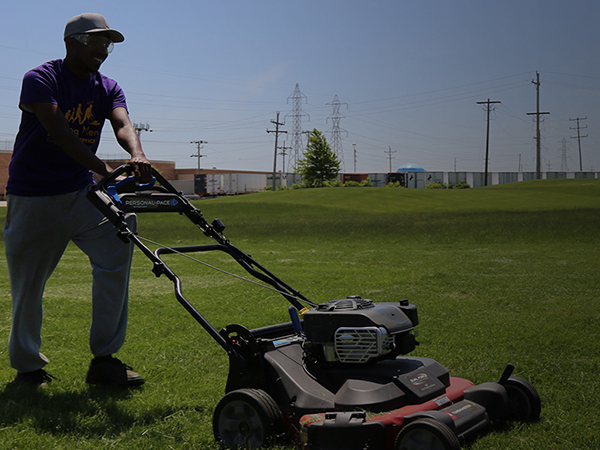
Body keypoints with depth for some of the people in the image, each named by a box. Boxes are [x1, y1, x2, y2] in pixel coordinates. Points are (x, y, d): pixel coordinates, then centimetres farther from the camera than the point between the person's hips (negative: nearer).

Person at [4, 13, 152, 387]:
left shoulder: (107, 88, 6)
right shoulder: (40, 79, -10)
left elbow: (123, 124, -14)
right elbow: (59, 132, -25)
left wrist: (138, 155, -38)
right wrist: (104, 170, -37)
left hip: (80, 193, 4)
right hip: (32, 198, -4)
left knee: (118, 238, -17)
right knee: (27, 285, 2)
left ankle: (104, 359, -10)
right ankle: (27, 366, 24)